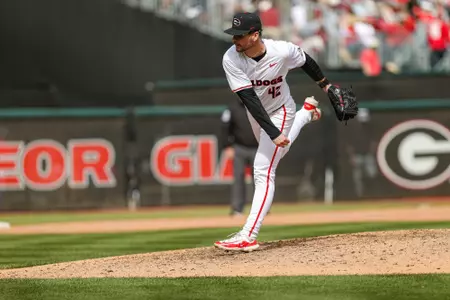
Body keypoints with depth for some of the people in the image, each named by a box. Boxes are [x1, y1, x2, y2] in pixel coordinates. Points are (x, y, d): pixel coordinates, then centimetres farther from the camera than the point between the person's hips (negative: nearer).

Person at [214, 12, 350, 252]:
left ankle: (248, 236, -21)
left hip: (280, 112, -4)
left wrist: (326, 86, 6)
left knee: (263, 171, -16)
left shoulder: (283, 51, -30)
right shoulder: (231, 59, -28)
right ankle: (306, 112, 56)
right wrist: (273, 133, -39)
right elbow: (250, 99, -32)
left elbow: (305, 61, -6)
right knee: (273, 153, 31)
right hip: (256, 113, 4)